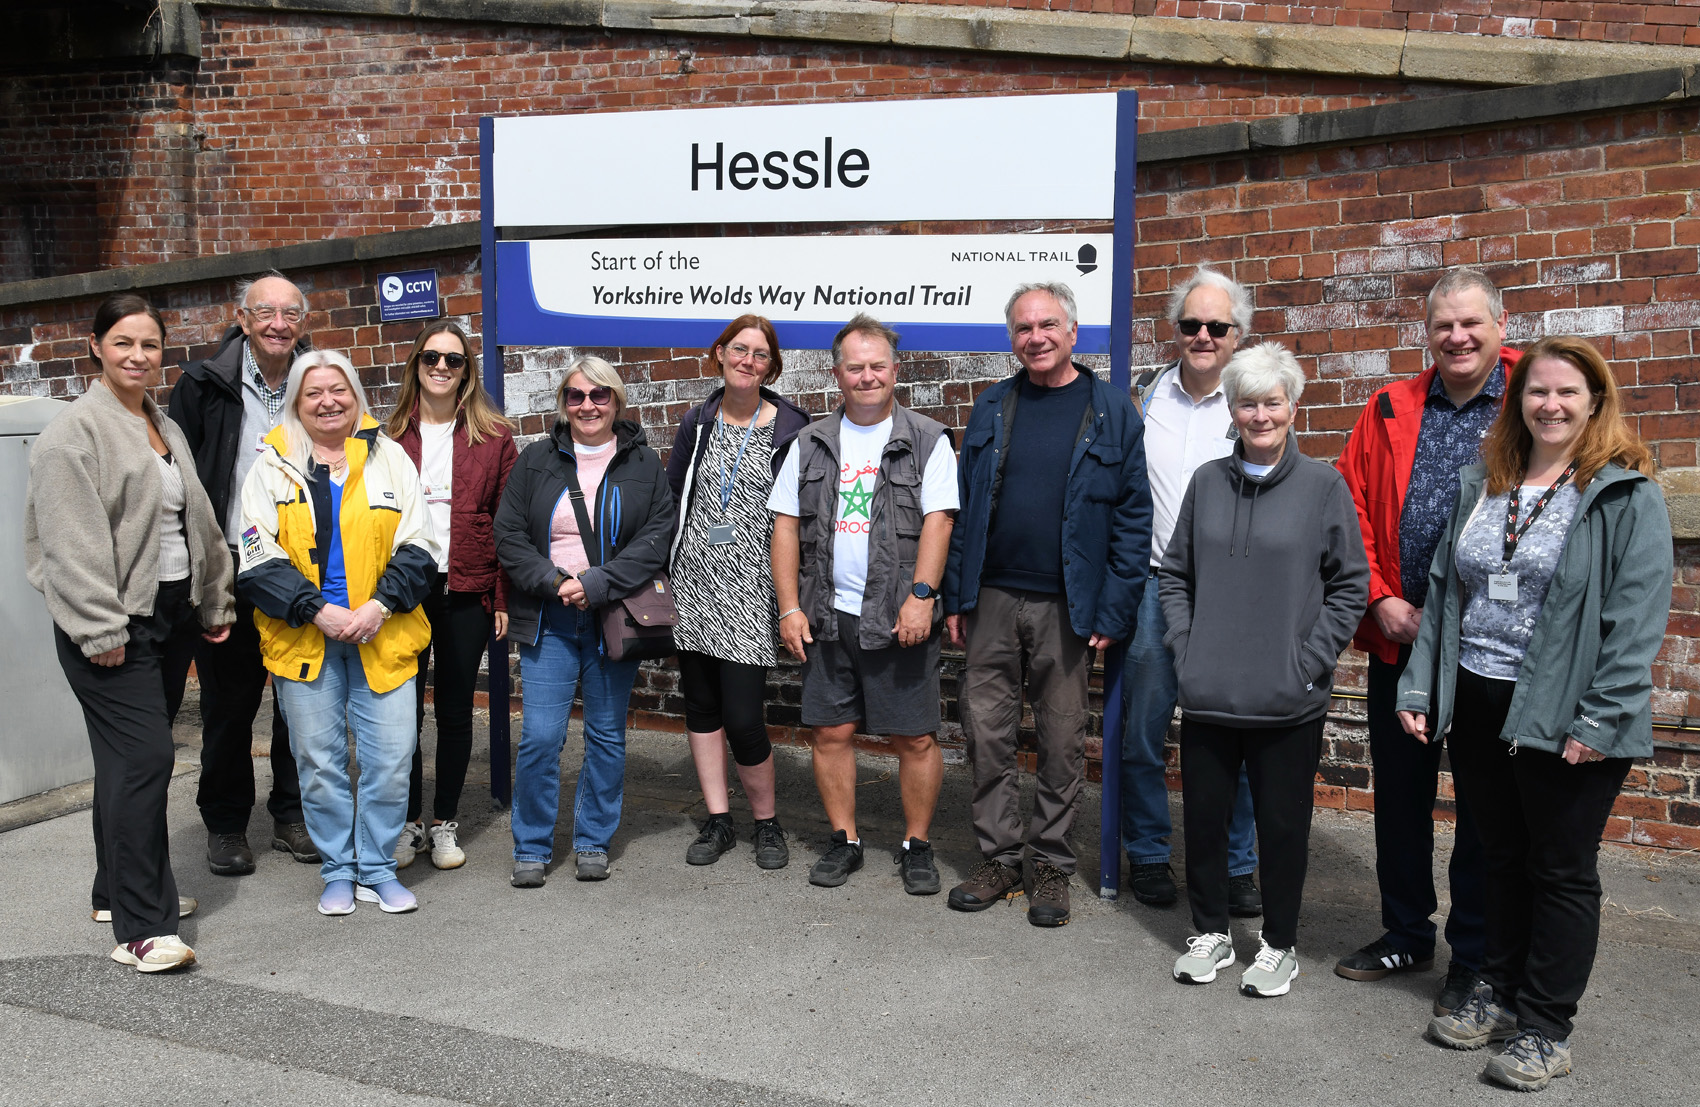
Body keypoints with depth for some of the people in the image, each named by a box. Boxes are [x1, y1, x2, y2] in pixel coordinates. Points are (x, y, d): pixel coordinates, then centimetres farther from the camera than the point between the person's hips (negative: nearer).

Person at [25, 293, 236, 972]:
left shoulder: (166, 429, 16)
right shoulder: (75, 432, -9)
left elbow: (198, 521, 22)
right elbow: (73, 540, -16)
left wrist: (215, 602, 21)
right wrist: (100, 628, -19)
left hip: (172, 612, 8)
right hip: (113, 623, -8)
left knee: (133, 757, 16)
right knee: (142, 757, -14)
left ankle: (120, 889, 28)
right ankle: (141, 929, -12)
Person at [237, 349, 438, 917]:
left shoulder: (389, 458, 7)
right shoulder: (272, 466, 5)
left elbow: (417, 546, 3)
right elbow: (259, 557, -2)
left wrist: (381, 603, -11)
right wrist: (317, 610, -13)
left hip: (383, 635, 0)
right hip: (302, 637, 0)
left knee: (390, 759, 0)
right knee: (319, 762, 6)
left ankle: (378, 870, 17)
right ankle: (338, 872, 22)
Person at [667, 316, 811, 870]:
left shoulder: (790, 427, -2)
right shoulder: (697, 423, 9)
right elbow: (671, 498, 15)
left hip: (751, 590, -4)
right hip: (693, 584, 4)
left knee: (743, 717, -9)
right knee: (700, 705, 8)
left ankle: (767, 823, 12)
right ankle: (718, 821, 20)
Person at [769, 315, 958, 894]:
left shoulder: (927, 441, 2)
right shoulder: (811, 445, 11)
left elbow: (937, 522, -7)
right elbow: (785, 526, 9)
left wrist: (921, 596, -17)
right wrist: (789, 608, 2)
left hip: (900, 620, -3)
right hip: (827, 617, 3)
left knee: (915, 737, 1)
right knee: (831, 731, 8)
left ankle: (916, 846, 17)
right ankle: (844, 841, 23)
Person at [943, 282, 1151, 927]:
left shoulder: (1111, 412, -1)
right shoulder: (992, 408, 9)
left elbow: (1134, 517, -3)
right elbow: (964, 506, 11)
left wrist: (1114, 609, -9)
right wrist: (956, 595, 5)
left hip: (1067, 606, -3)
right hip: (993, 599, 3)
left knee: (1062, 741, 6)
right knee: (985, 732, 6)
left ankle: (1051, 865, 21)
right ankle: (1001, 858, 20)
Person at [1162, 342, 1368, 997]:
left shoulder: (1323, 486, -3)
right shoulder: (1208, 482, 7)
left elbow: (1351, 586, 0)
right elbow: (1174, 573, 14)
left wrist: (1309, 661, -7)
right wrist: (1184, 645, 3)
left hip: (1287, 698, -3)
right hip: (1207, 692, 3)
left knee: (1282, 823, 7)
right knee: (1204, 815, 11)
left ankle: (1279, 944, 25)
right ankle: (1211, 934, 29)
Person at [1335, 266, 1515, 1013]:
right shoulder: (1390, 410, 7)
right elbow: (1353, 509, 6)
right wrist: (1380, 599, -5)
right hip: (1399, 636, 4)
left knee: (1484, 801, 9)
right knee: (1399, 792, 14)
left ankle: (1474, 957, 23)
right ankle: (1406, 935, 32)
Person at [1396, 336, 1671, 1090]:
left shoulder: (1626, 495, -8)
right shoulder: (1480, 485, 9)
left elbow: (1637, 617, -14)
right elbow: (1443, 592, 11)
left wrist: (1601, 722, -19)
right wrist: (1419, 689, 5)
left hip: (1563, 718, -5)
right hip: (1477, 706, 5)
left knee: (1562, 871, 7)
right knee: (1502, 858, 18)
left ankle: (1545, 1029, 18)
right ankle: (1501, 992, 33)